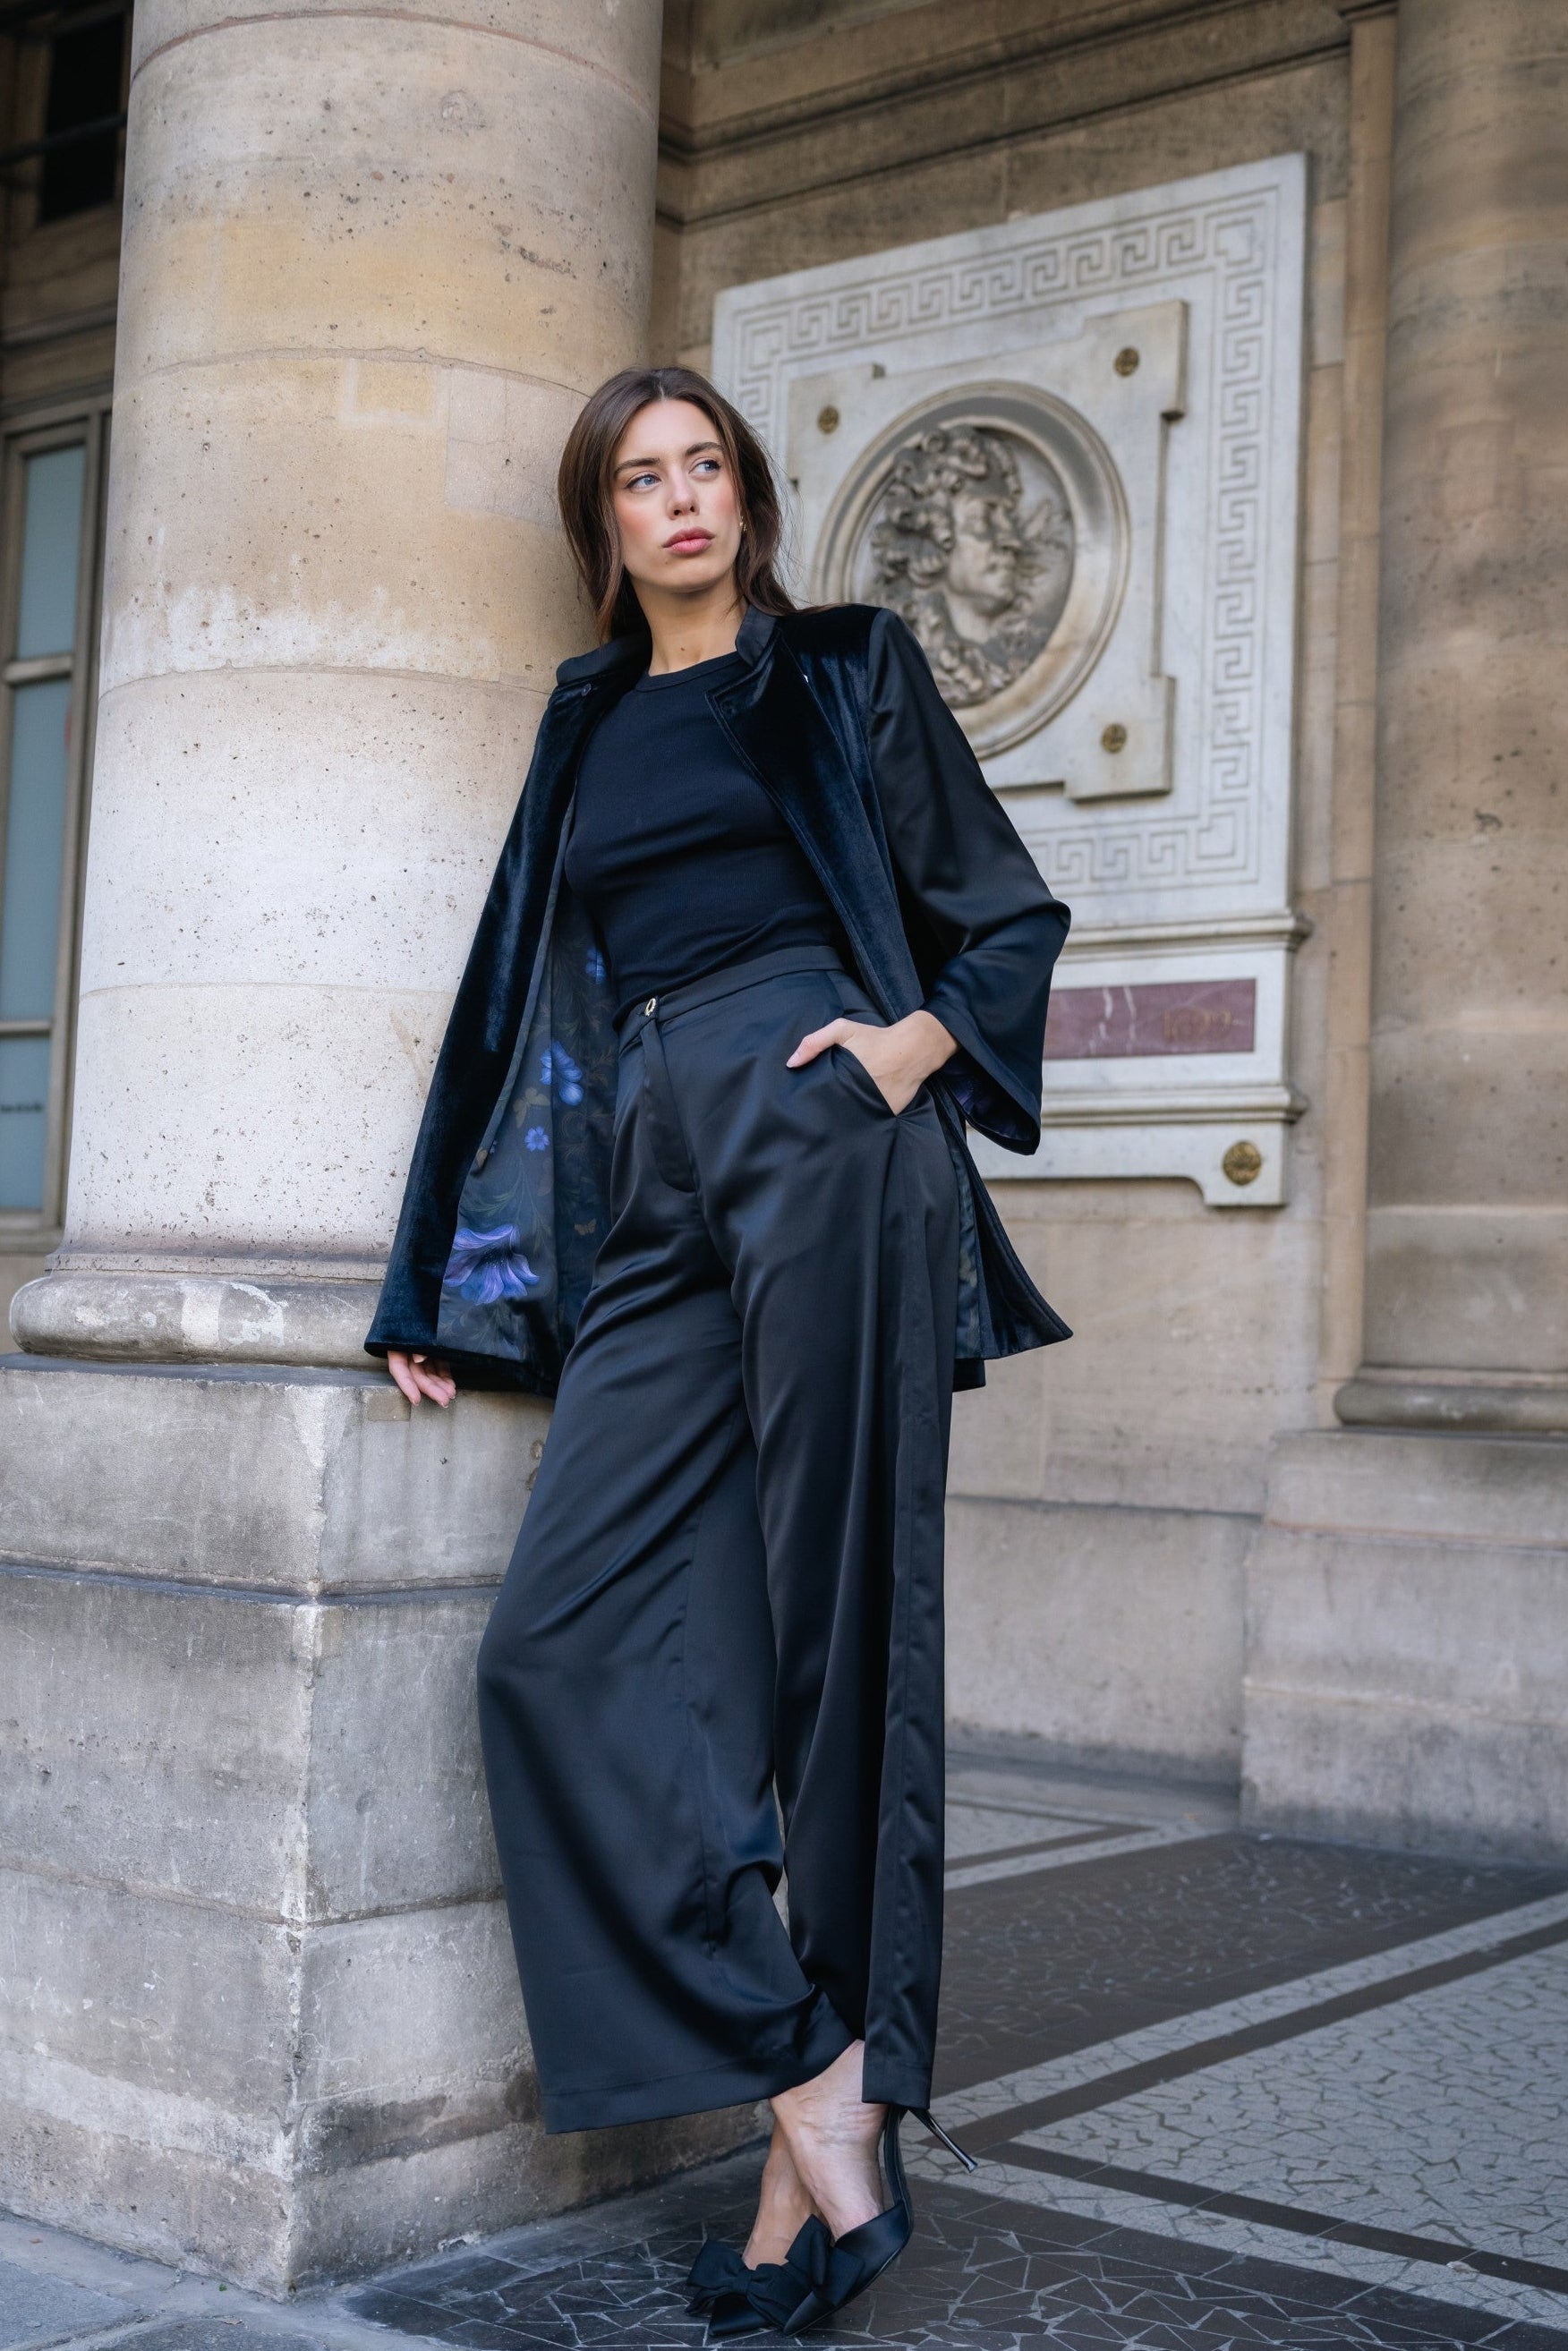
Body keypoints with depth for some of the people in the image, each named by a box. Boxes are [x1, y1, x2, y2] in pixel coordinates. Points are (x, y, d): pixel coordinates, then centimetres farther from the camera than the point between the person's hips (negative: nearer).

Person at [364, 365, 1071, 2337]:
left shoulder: (845, 672, 14)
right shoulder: (586, 728, 24)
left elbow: (1008, 913, 13)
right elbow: (526, 990, 23)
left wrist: (921, 1041, -8)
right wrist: (446, 1277, 18)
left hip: (814, 1139, -4)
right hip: (650, 1187, 4)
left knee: (836, 1622, -6)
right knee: (565, 1645, -10)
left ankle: (826, 2130, 3)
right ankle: (816, 2099, -6)